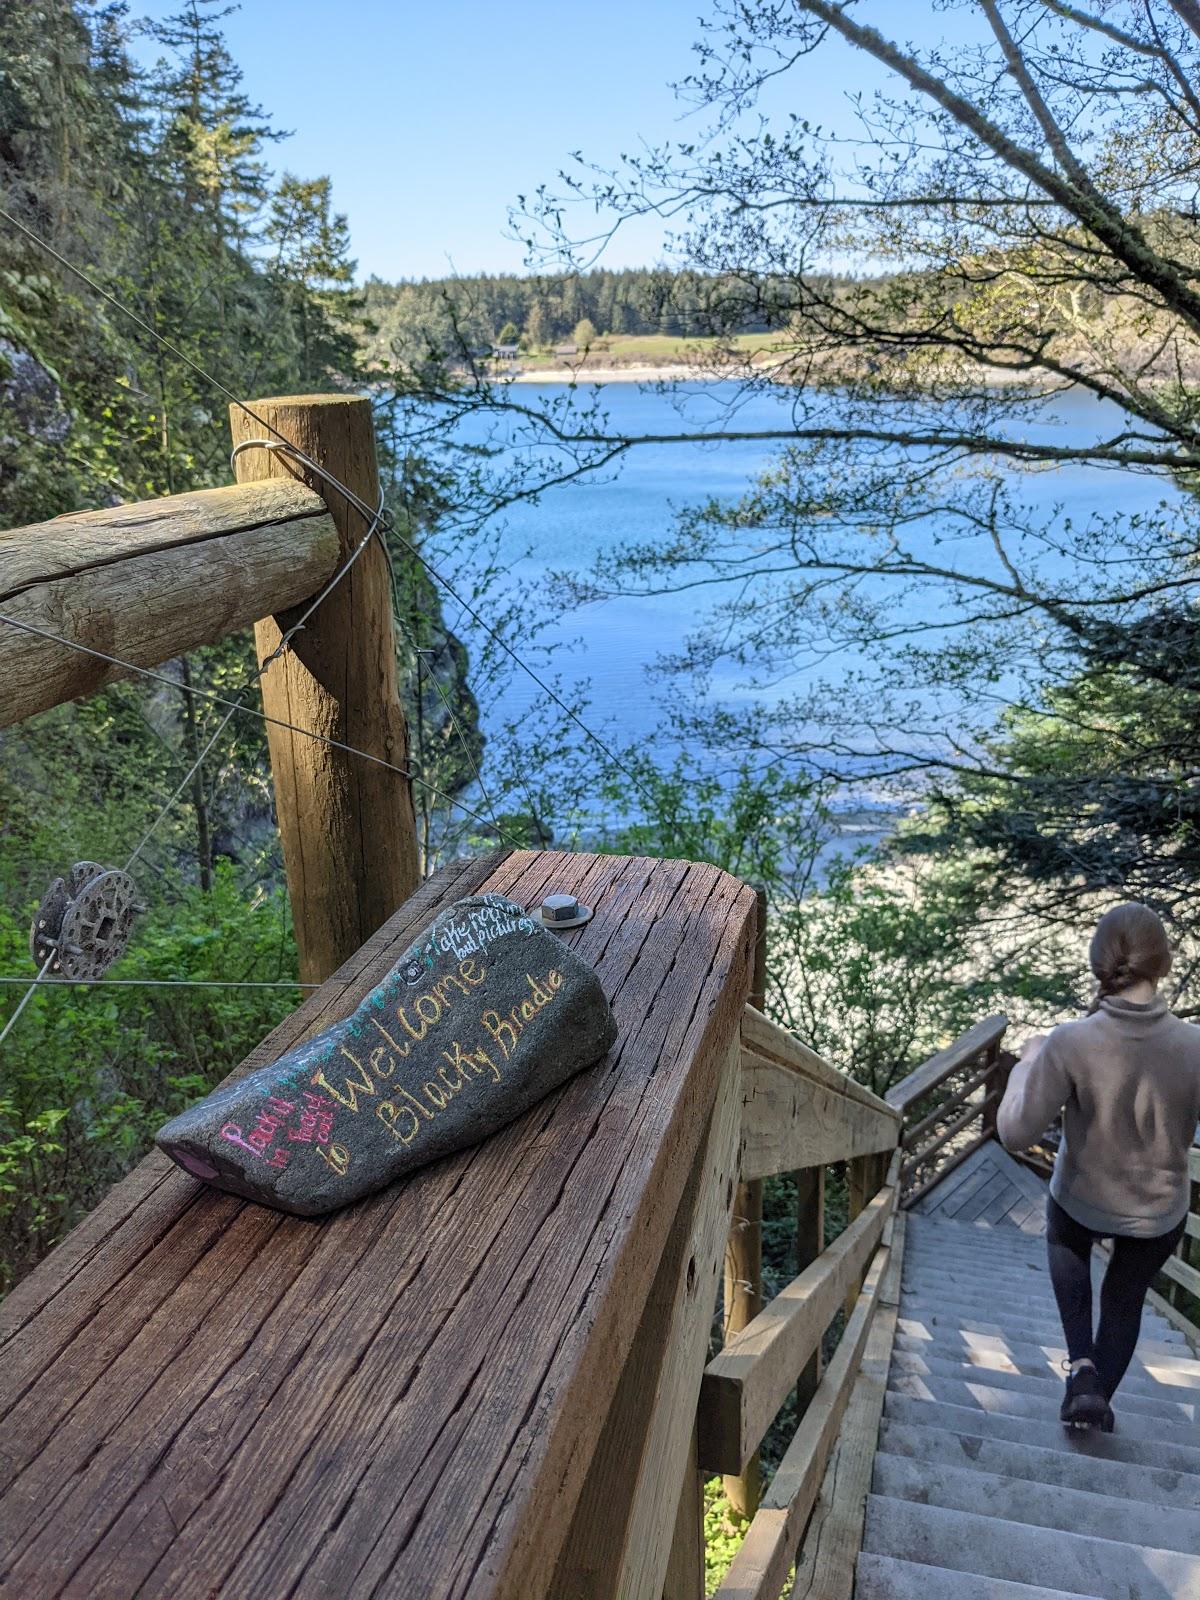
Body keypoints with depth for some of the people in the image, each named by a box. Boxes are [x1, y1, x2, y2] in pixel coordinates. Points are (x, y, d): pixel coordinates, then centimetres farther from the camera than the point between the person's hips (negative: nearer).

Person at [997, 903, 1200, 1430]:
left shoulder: (1068, 1042, -30)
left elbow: (1015, 1132, -22)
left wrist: (1027, 1065, -7)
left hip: (1081, 1201, 0)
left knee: (1066, 1245, 35)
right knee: (1125, 1298, 29)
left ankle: (1082, 1363, 20)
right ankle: (1099, 1400, 41)